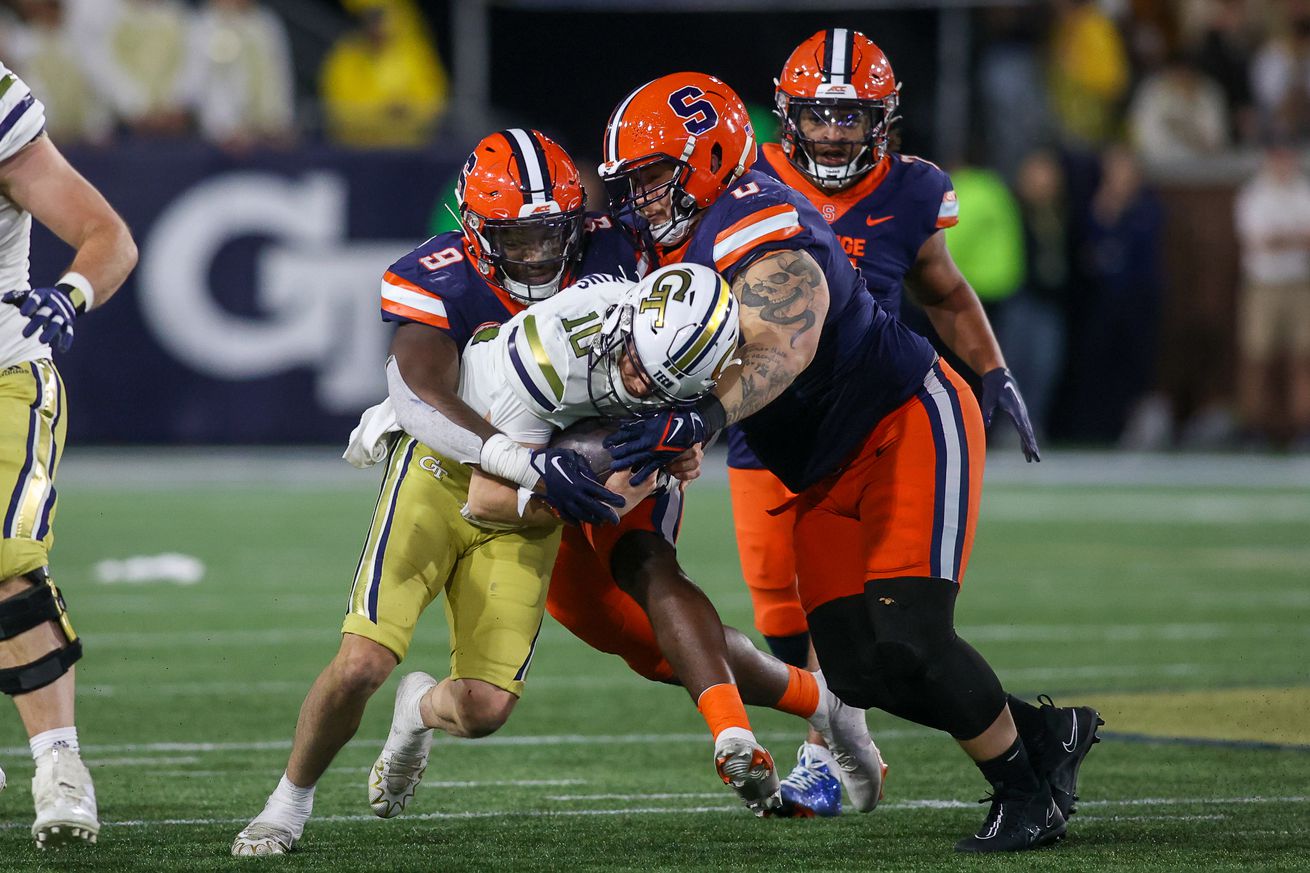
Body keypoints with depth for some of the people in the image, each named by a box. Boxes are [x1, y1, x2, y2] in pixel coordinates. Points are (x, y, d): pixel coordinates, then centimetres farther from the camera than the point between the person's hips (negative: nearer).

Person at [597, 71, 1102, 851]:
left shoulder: (759, 230, -23)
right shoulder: (679, 250, 8)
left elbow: (783, 351, -38)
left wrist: (701, 420, -50)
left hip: (910, 425, -9)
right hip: (830, 477, 9)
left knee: (907, 636, -18)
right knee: (855, 670, 0)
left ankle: (1025, 790, 0)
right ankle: (1047, 735, 17)